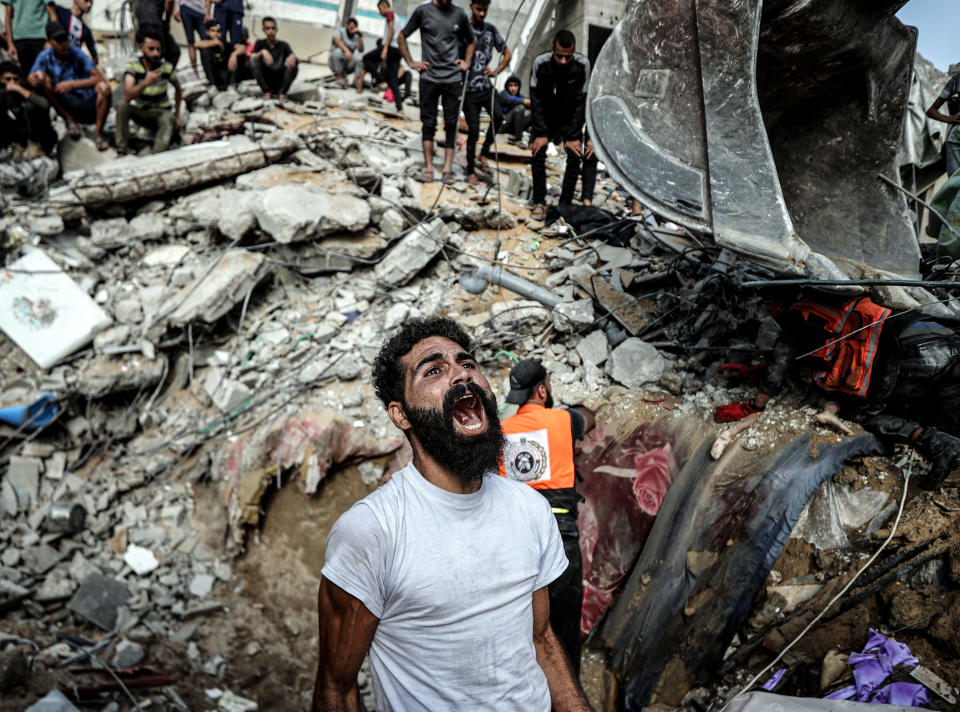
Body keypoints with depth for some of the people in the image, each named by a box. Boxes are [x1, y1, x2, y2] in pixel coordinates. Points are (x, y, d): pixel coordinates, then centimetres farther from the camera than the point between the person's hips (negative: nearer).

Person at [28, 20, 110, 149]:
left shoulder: (77, 54, -7)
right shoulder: (44, 56, -1)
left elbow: (100, 78, -17)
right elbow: (30, 78, -8)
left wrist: (72, 84, -26)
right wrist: (33, 79, -33)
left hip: (88, 103, -2)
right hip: (66, 106, 2)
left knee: (104, 87, -30)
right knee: (40, 75, -16)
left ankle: (98, 132, -13)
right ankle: (70, 120, -7)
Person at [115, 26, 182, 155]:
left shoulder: (166, 67, -12)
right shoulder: (133, 66, -15)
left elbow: (177, 89, 9)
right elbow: (127, 96, -29)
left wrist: (177, 115, 8)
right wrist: (145, 82, -45)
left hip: (162, 111, -1)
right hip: (140, 111, 1)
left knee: (168, 120, -35)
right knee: (121, 105, -28)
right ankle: (122, 151, -24)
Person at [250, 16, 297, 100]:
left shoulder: (283, 45, 6)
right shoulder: (260, 43, 7)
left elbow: (292, 55, -12)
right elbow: (252, 58, -9)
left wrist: (292, 57, -35)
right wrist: (262, 52, -28)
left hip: (280, 83, 0)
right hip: (265, 81, 1)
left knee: (293, 62, -22)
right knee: (255, 59, -22)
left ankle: (282, 93, -8)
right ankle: (267, 92, -7)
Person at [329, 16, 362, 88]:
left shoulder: (356, 37, 7)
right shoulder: (339, 30, 0)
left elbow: (361, 50, -8)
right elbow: (337, 40, -22)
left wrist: (360, 36, -16)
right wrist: (347, 51, -38)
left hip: (348, 63, 2)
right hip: (335, 63, -2)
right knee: (338, 51, -35)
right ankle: (340, 77, -22)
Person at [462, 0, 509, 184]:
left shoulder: (491, 30, 10)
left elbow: (507, 53, 19)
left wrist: (496, 71, 3)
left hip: (486, 86, 3)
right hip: (468, 88, -3)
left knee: (497, 116, -20)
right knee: (473, 130, -4)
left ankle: (484, 152, 3)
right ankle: (470, 171, 11)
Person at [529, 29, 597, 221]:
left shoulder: (582, 65, -22)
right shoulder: (541, 63, -21)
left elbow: (581, 102, -17)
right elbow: (536, 100, -15)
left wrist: (573, 137, -20)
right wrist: (541, 133, -19)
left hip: (570, 119, 0)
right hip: (545, 118, 0)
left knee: (575, 157, -12)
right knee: (538, 156, -12)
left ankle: (565, 204, -3)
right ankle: (539, 203, -2)